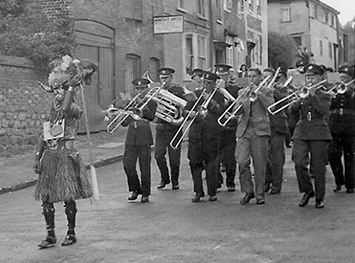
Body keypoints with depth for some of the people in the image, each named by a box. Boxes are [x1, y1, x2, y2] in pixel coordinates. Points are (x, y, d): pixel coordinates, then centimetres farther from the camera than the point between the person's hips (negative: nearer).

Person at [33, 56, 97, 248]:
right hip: (50, 156, 6)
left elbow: (66, 109, -30)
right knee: (46, 198, 4)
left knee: (68, 198, 0)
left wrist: (72, 86, -22)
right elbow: (43, 136, 16)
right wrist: (37, 157, 10)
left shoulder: (74, 109, -4)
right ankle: (50, 235, 11)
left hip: (66, 156, -6)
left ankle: (71, 233, 14)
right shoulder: (52, 112, 15)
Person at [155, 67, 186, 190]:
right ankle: (164, 178, 15)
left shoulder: (178, 90, 1)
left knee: (174, 156, 0)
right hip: (161, 127, 3)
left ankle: (175, 181, 17)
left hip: (174, 127, -3)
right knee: (158, 155, -5)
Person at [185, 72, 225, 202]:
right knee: (194, 162, -1)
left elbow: (220, 110, -7)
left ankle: (212, 192, 7)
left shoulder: (218, 96, 9)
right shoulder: (196, 93, 15)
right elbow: (186, 110, 11)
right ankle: (198, 192, 6)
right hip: (195, 132, 2)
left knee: (211, 163, -1)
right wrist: (191, 114, -9)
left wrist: (210, 100, -11)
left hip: (211, 132, -2)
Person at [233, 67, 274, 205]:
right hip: (244, 130, 3)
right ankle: (248, 191, 6)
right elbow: (236, 111, 11)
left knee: (259, 164, -1)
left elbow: (270, 105, -10)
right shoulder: (242, 92, 18)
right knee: (242, 162, -9)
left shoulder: (266, 91, 9)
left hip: (260, 130, -2)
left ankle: (260, 194, 9)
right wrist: (239, 105, -11)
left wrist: (258, 92, -10)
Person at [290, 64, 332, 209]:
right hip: (301, 133, 2)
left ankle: (319, 198, 10)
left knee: (318, 167, -1)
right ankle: (307, 191, 7)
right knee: (299, 163, -14)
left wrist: (313, 96, -13)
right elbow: (292, 110, 3)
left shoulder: (324, 96, 8)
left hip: (319, 133, -2)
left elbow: (324, 110, -11)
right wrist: (301, 99, -12)